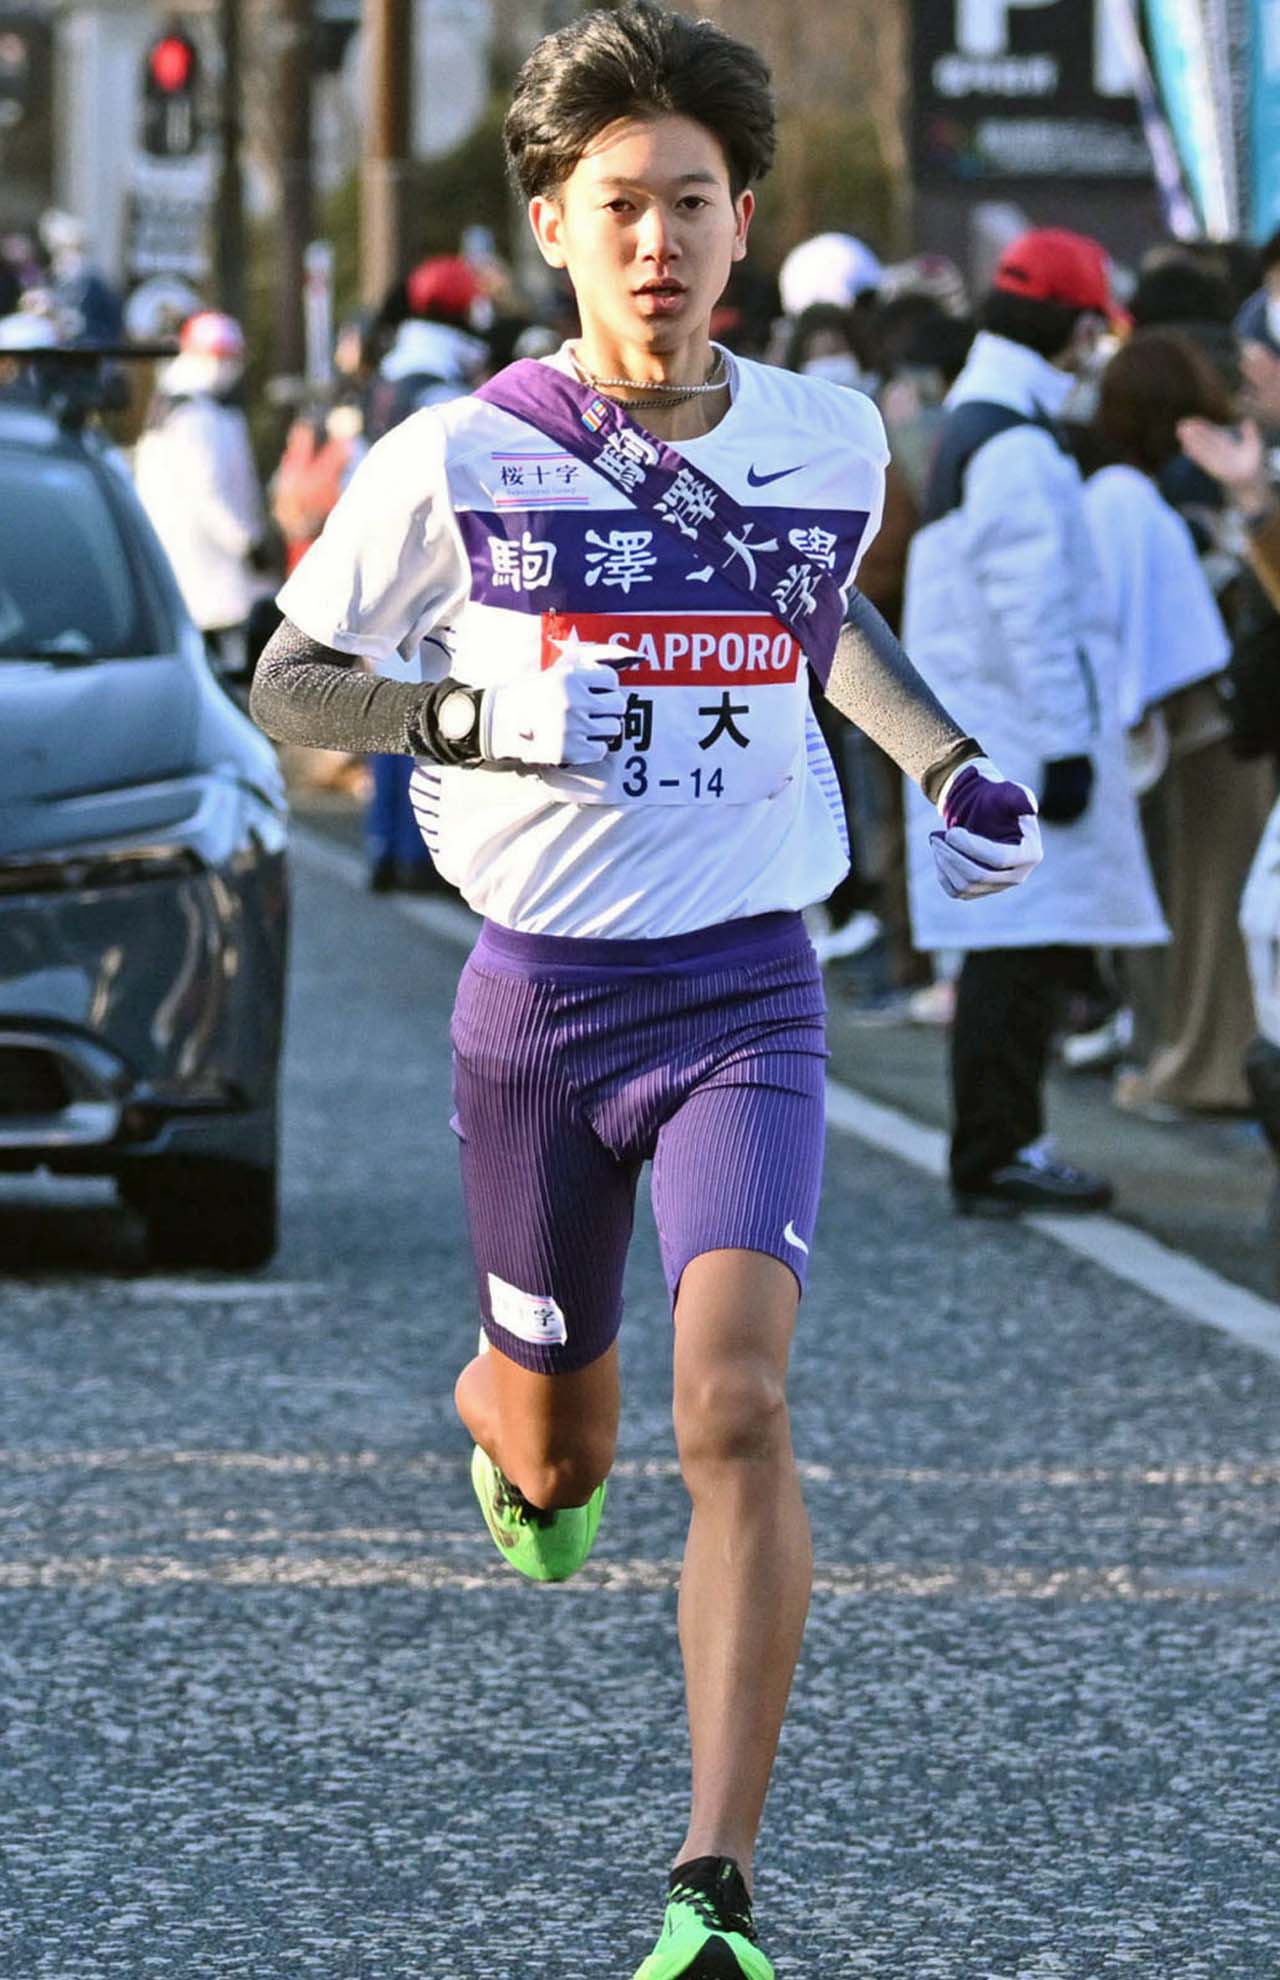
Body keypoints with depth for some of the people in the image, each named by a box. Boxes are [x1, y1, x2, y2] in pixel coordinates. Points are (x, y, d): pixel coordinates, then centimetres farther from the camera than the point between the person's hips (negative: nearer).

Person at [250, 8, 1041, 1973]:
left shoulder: (829, 440, 2)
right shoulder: (458, 462, -7)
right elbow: (286, 681, 1)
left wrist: (953, 758, 10)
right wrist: (472, 714, -17)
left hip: (746, 994, 0)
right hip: (540, 996, 0)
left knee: (734, 1404, -21)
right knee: (560, 1448, 15)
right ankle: (503, 1426, 57)